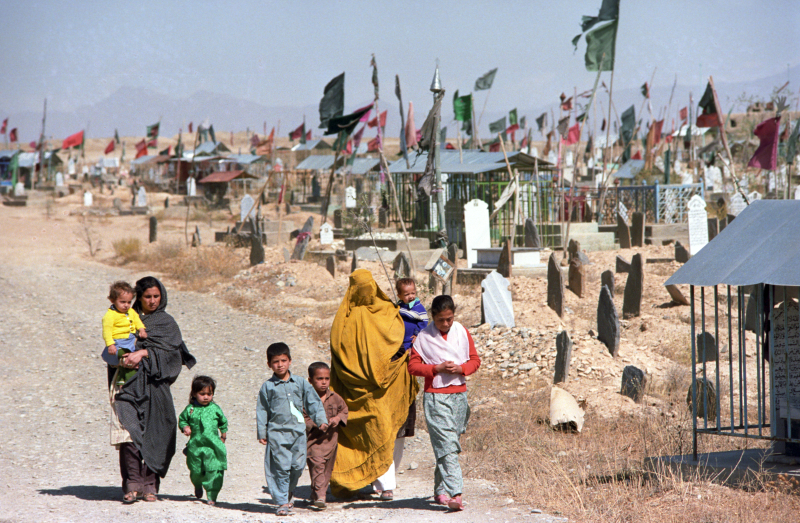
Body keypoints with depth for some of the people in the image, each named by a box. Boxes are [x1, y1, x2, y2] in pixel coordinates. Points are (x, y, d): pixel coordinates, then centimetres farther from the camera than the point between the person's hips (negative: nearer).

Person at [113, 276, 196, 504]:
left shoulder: (166, 322, 12)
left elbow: (168, 348, -4)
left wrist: (143, 353, -19)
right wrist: (121, 358, -11)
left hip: (154, 383, 0)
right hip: (130, 383, 0)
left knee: (153, 435, -4)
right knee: (129, 431, -14)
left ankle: (150, 485, 3)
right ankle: (132, 484, -14)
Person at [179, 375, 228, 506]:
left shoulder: (215, 409, 4)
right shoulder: (190, 409, 2)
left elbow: (223, 422, 18)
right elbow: (182, 419, 13)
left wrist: (223, 435, 18)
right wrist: (185, 427, -6)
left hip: (212, 446, -1)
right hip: (195, 446, 1)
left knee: (213, 471, -9)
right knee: (195, 470, 11)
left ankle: (212, 496, -1)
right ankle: (198, 487, 44)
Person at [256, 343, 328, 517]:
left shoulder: (300, 383, 8)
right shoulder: (268, 387, 3)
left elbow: (313, 402, 11)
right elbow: (262, 410, 6)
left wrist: (321, 420, 0)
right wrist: (261, 433, 2)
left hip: (298, 431, 2)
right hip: (277, 432, -2)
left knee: (298, 465, 1)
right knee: (281, 468, -6)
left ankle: (288, 494, 24)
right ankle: (282, 502, -1)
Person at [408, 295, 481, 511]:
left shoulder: (462, 333, 6)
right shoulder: (424, 337, -2)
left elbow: (475, 360, 11)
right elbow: (413, 365, -1)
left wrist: (461, 368, -9)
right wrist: (437, 368, -15)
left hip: (459, 394, 4)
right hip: (435, 396, -4)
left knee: (447, 444, 10)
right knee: (447, 446, -13)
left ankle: (440, 491, 23)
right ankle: (454, 493, -21)